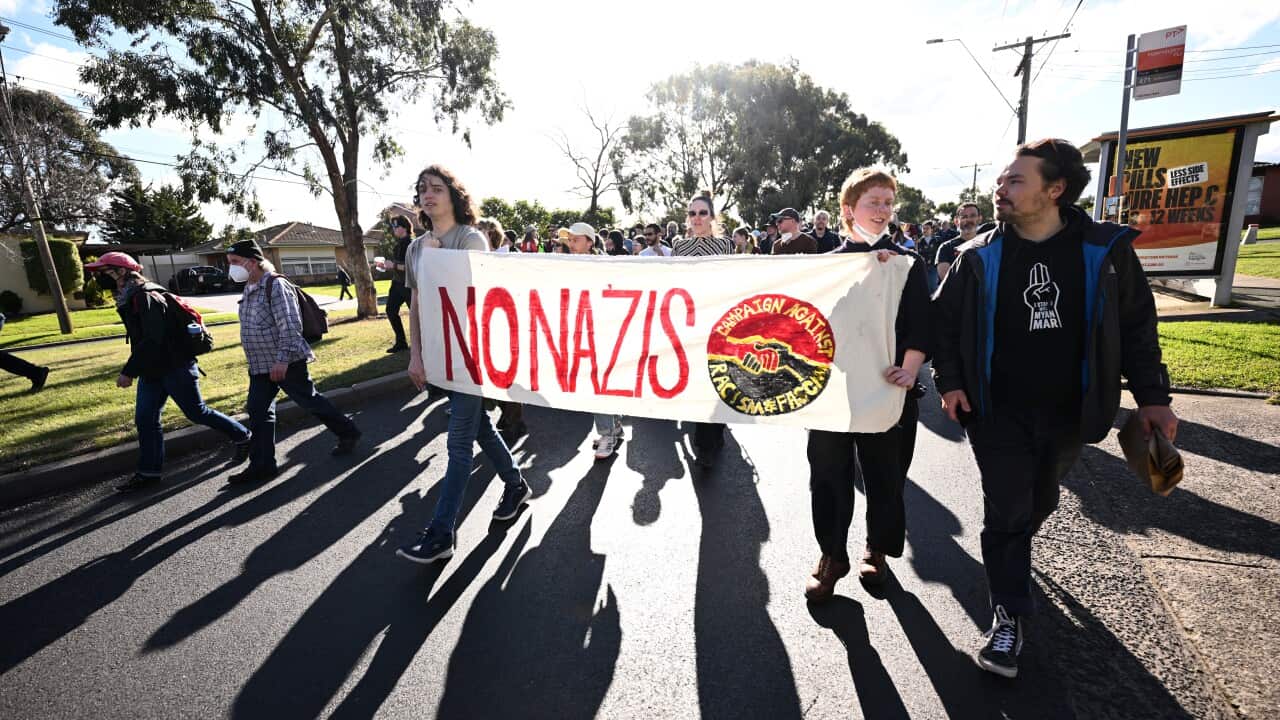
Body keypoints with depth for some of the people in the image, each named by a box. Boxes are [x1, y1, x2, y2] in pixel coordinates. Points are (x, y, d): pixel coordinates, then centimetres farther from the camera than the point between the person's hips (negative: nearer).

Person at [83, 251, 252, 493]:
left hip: (176, 368, -9)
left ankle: (241, 436, 18)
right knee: (145, 420, 8)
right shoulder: (129, 298, 11)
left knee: (196, 413, 0)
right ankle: (149, 472, 17)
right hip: (151, 371, 9)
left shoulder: (146, 297, -19)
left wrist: (128, 372, -23)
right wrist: (134, 370, 20)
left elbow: (152, 340, -26)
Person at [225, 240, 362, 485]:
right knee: (257, 411, 7)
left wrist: (282, 359, -25)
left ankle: (348, 433, 21)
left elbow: (289, 326, -22)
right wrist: (258, 360, 23)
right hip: (260, 366, 9)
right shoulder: (249, 289, 12)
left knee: (311, 402, 3)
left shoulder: (276, 285, -16)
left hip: (286, 363, -9)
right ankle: (262, 465, 14)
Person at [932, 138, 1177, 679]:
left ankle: (1009, 558, 48)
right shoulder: (979, 256, -6)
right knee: (1006, 513, 1)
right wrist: (949, 380, -9)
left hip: (1069, 414, 2)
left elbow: (1137, 325, 3)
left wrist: (1152, 396, -1)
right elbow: (943, 320, 1)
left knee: (1039, 503, 19)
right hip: (998, 413, -2)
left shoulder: (1106, 250, -4)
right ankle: (1008, 617, 14)